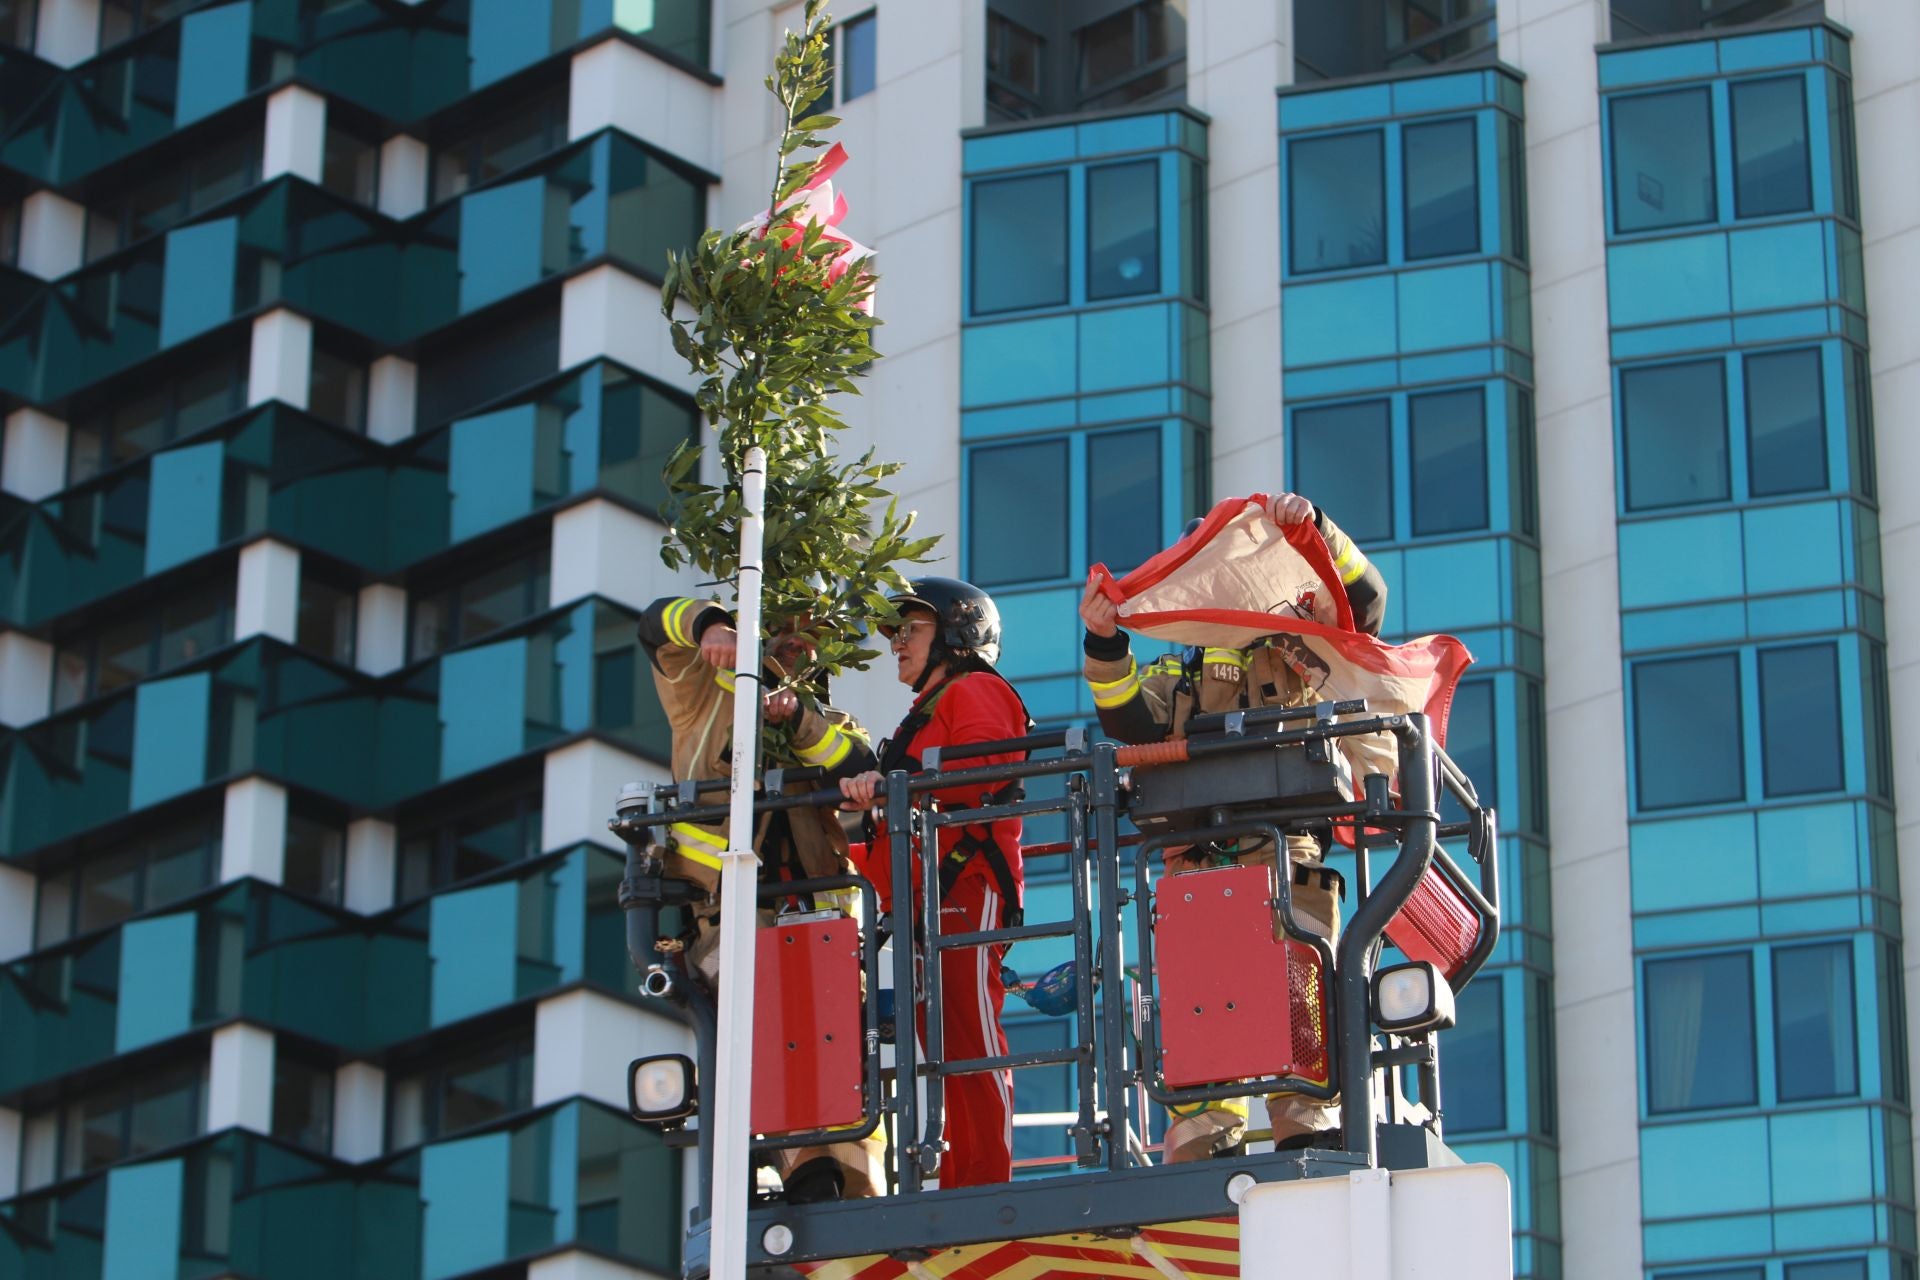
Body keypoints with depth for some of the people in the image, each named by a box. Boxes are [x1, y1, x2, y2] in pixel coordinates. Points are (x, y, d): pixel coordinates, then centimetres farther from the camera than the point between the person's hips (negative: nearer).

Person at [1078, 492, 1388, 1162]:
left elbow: (1363, 601, 7)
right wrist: (1105, 645, -11)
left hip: (1286, 861, -2)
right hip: (1198, 868, 2)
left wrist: (1316, 530, -6)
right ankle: (1201, 1151, -7)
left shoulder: (1300, 658, 20)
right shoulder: (1175, 676, 25)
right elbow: (1130, 719, 6)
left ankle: (1308, 1135, -10)